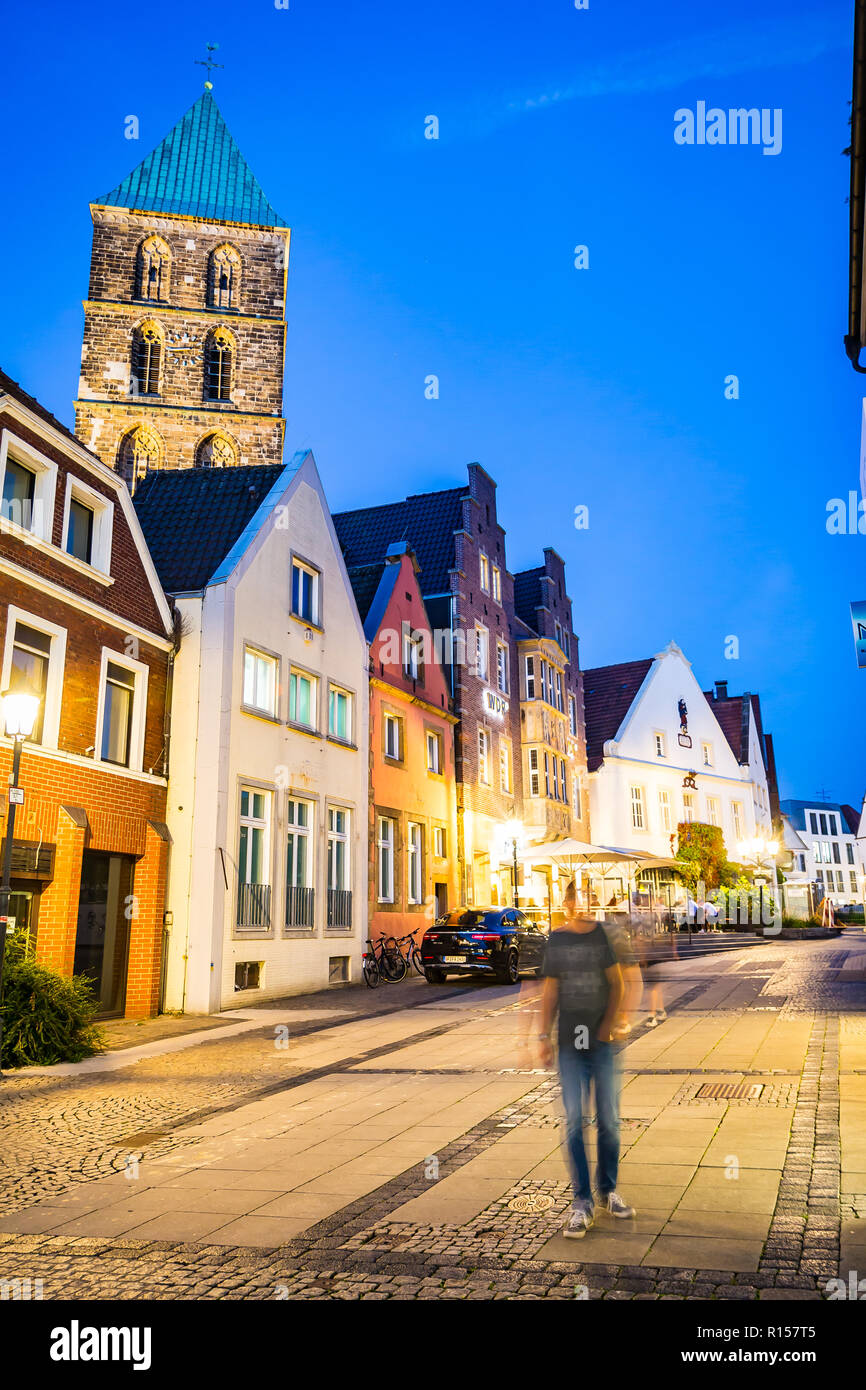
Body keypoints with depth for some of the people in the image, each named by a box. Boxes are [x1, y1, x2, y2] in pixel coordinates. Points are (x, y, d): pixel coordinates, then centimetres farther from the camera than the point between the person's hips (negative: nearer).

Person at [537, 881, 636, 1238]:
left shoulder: (605, 935, 1)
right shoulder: (556, 940, 3)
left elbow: (617, 984, 1)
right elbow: (550, 991, 4)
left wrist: (609, 1023, -11)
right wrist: (544, 1036, -1)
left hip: (603, 1040, 0)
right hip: (570, 1042, 0)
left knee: (609, 1118, 6)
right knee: (574, 1120, -1)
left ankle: (608, 1189, 24)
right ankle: (582, 1202, 6)